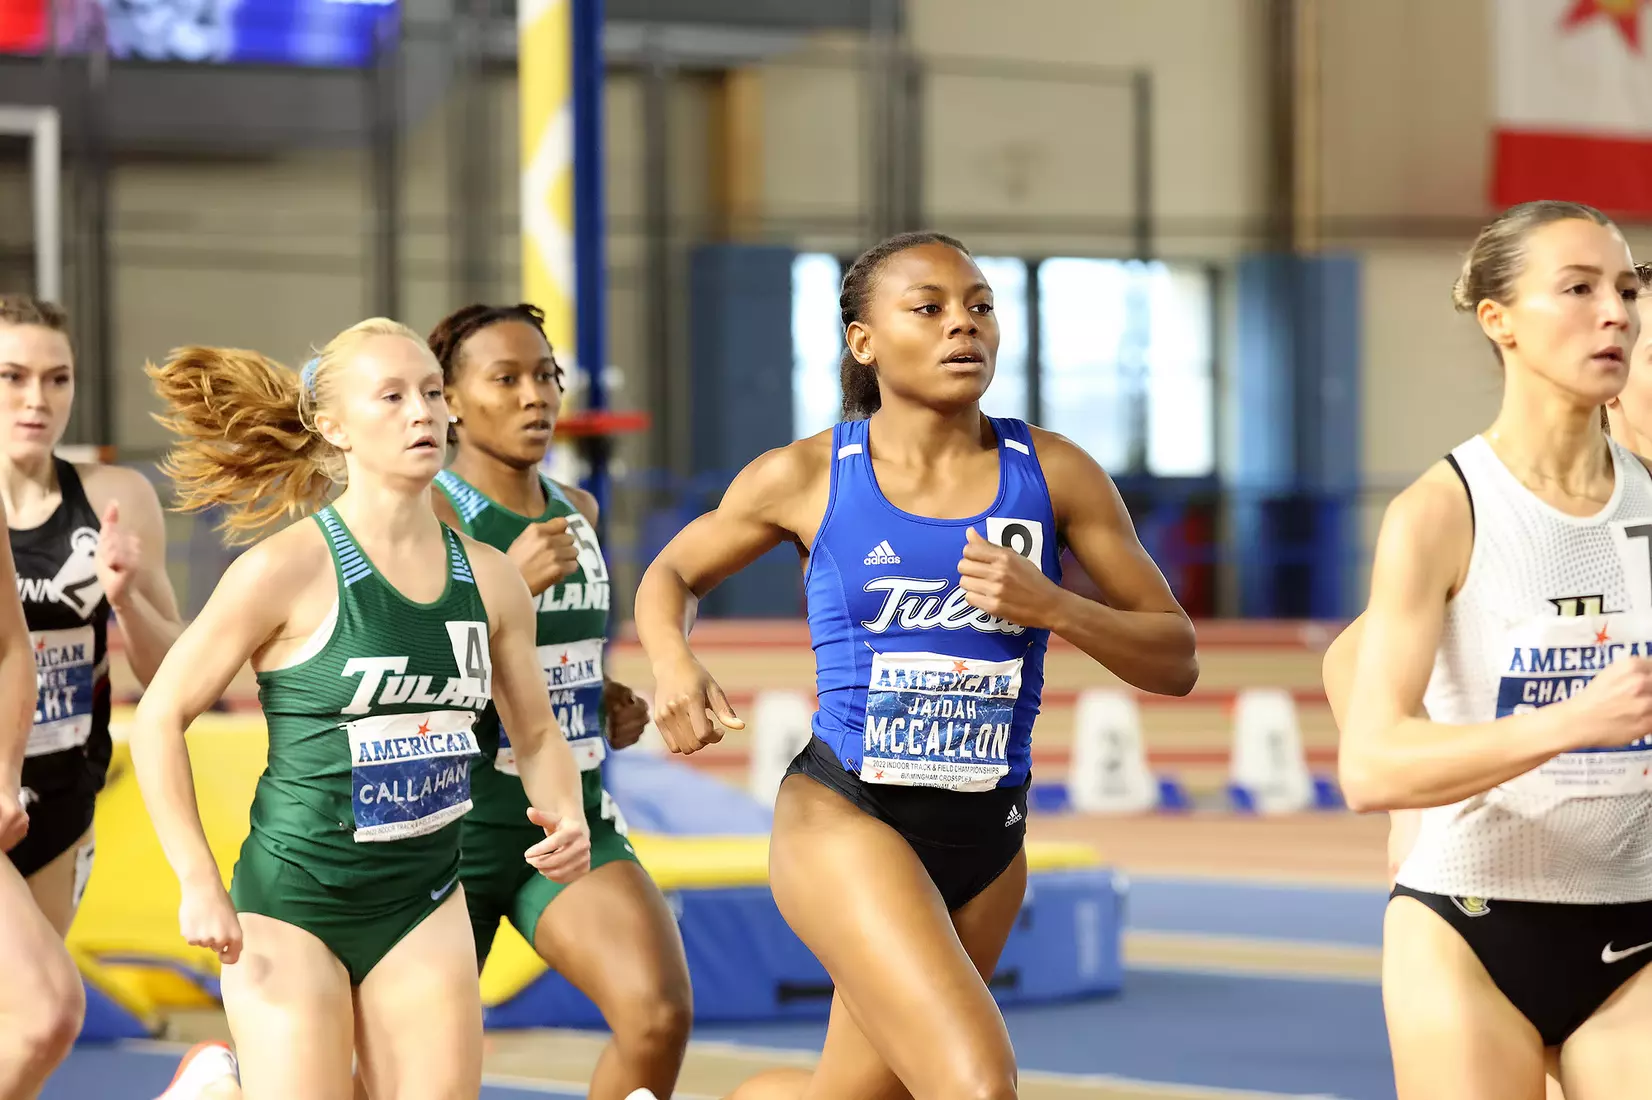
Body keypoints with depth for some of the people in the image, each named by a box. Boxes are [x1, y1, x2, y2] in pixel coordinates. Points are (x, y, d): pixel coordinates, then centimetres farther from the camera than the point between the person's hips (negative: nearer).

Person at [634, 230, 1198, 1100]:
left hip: (985, 836, 4)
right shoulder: (806, 478, -4)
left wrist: (1051, 607, -17)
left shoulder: (1053, 474, -1)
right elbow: (670, 575, 13)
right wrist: (673, 664, -10)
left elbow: (1175, 661, 1)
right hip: (842, 816, -4)